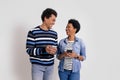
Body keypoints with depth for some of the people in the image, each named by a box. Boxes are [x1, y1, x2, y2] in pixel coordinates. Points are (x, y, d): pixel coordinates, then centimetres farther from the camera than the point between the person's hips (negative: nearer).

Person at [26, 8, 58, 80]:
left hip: (50, 66, 5)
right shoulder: (33, 32, -9)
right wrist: (44, 50, -26)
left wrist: (54, 50, -12)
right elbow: (29, 50, -12)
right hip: (37, 66, -5)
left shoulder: (54, 33, 8)